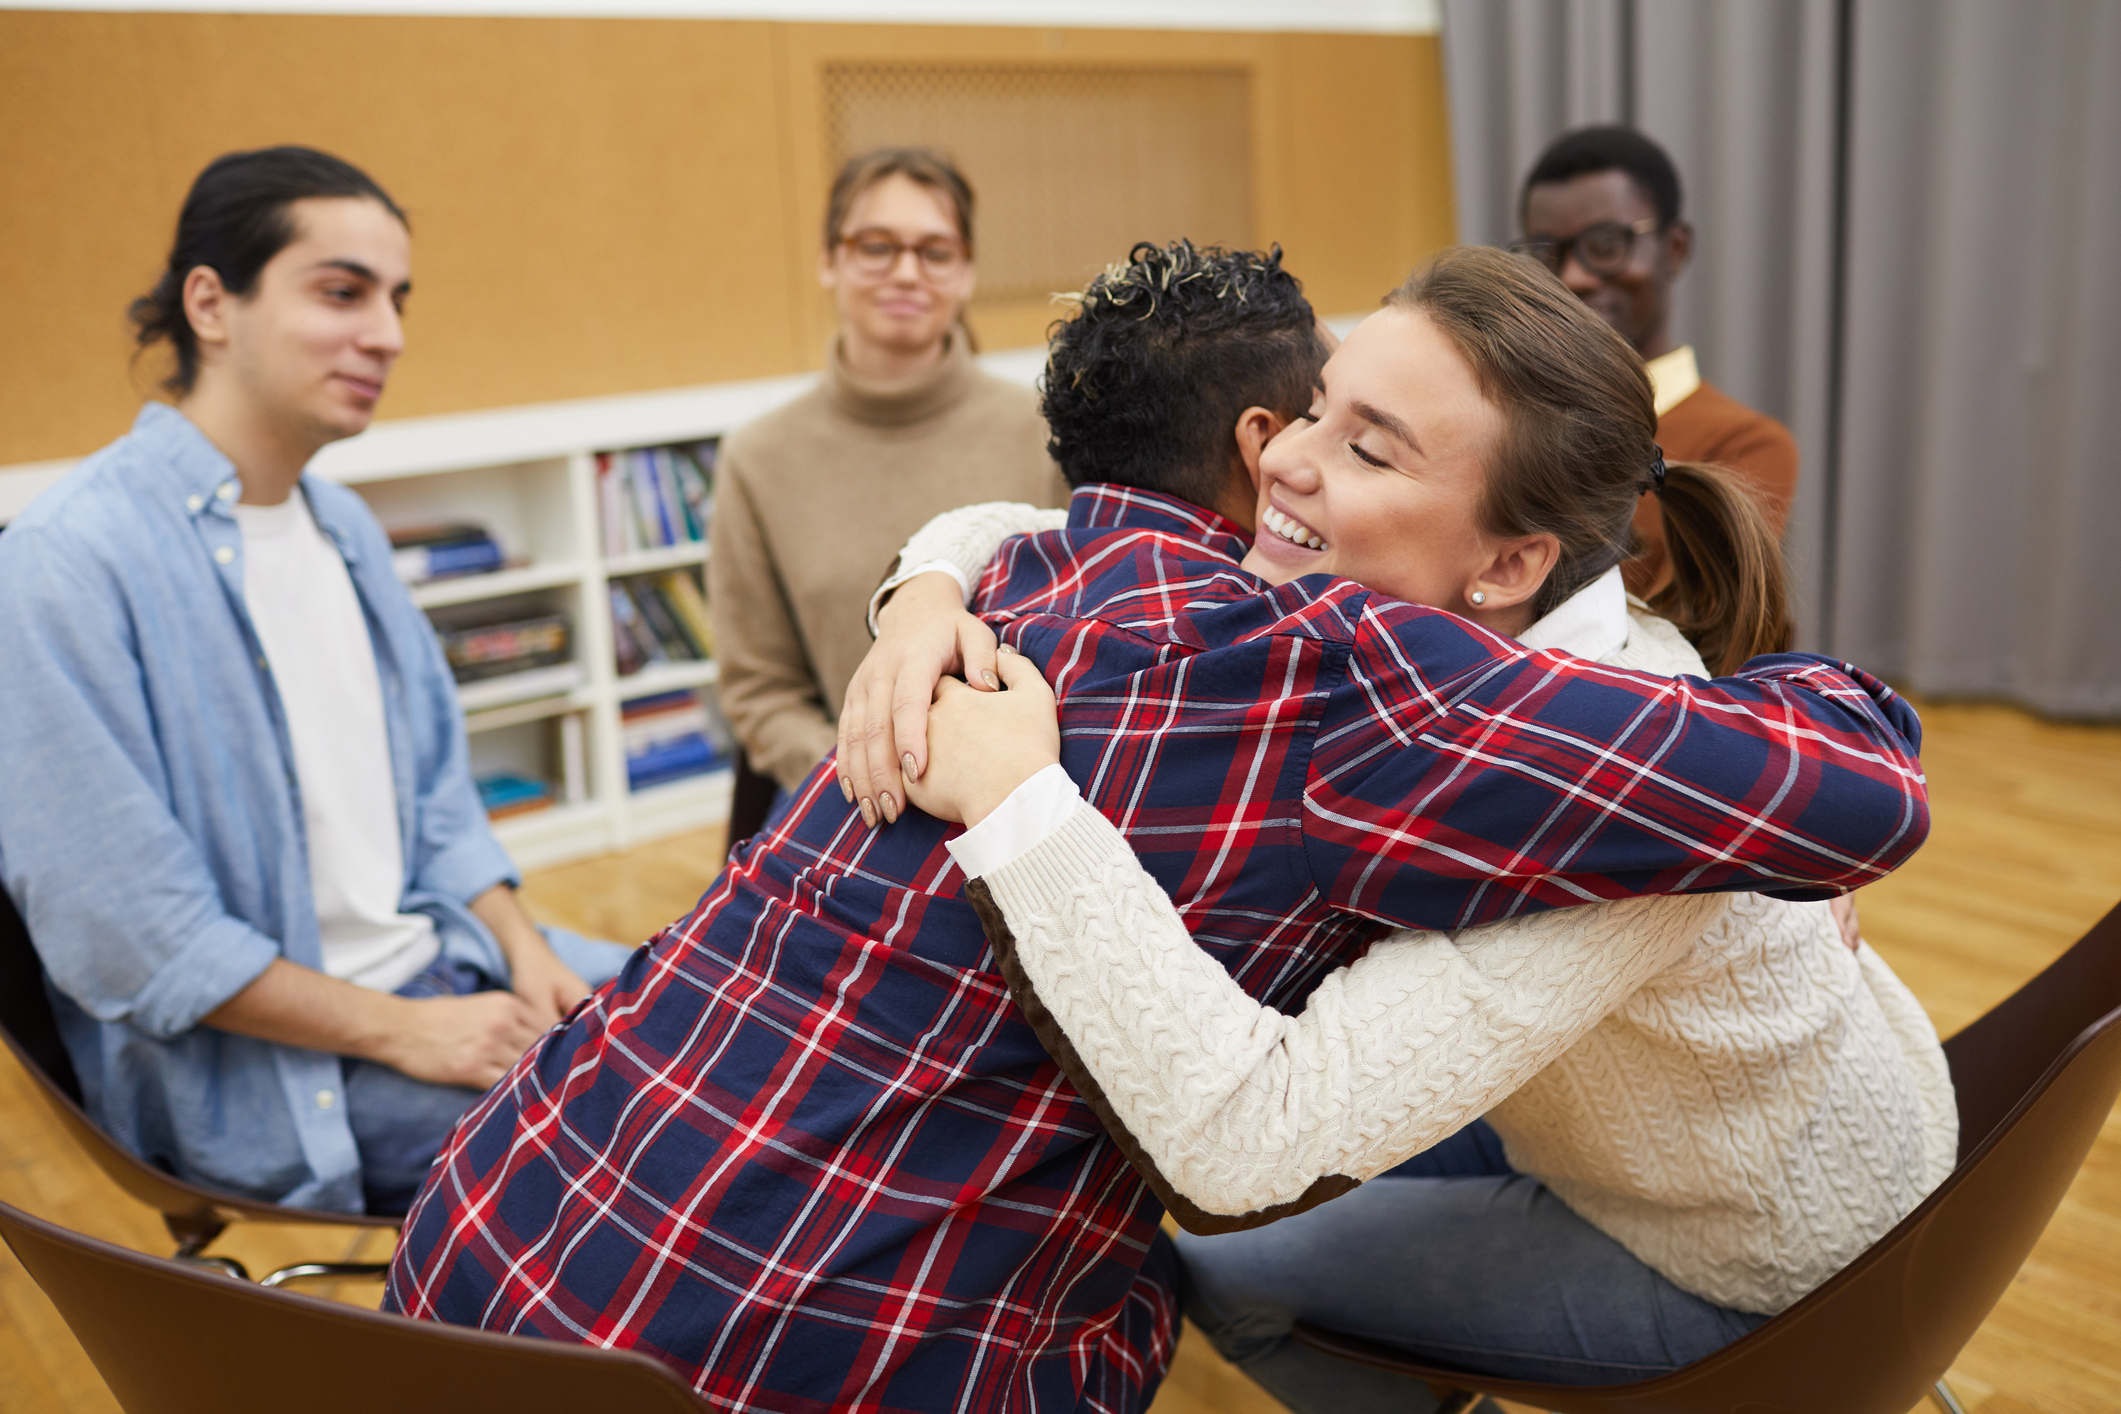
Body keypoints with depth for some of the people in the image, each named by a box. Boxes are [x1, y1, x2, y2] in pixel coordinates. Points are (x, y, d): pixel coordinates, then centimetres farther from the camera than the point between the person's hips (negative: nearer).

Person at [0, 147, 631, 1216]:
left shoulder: (345, 527, 10)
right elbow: (125, 934, -19)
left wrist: (525, 953, -1)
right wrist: (400, 1030, -17)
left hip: (450, 974, 8)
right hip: (260, 1066, -8)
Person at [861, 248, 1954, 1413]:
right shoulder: (1361, 617, -17)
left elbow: (1248, 1145, -46)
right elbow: (1014, 539, -9)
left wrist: (1020, 802, -45)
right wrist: (924, 607, -32)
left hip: (1754, 1267, -6)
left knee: (1229, 1268, 1)